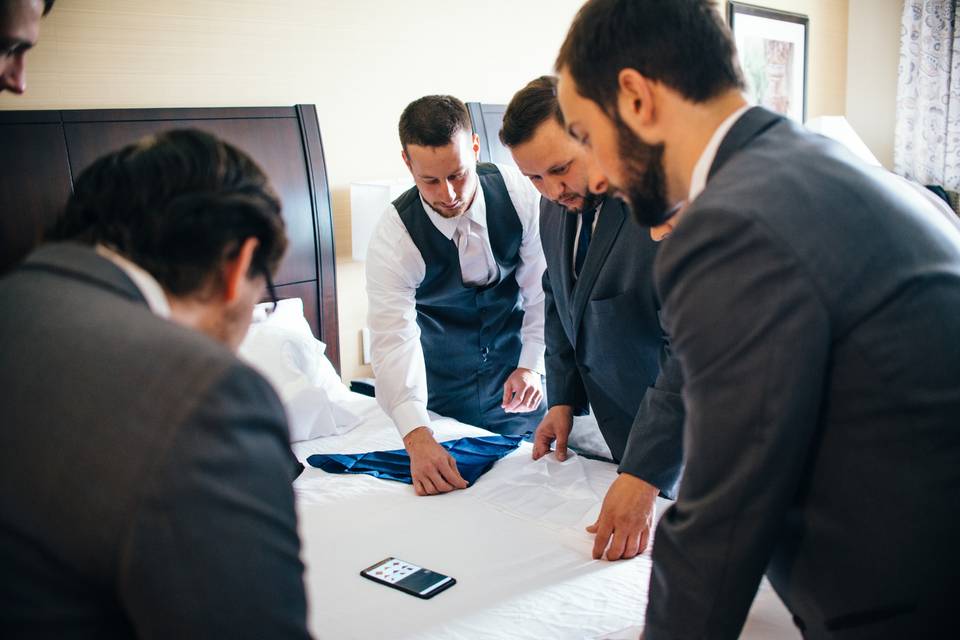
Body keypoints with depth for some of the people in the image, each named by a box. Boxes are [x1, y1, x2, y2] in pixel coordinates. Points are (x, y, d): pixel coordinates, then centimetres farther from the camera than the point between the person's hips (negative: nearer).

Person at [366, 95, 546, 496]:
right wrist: (417, 438, -45)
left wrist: (532, 366, -23)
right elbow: (393, 340, -33)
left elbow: (543, 289, -12)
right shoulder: (393, 236, -24)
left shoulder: (520, 193, -19)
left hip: (516, 376, 1)